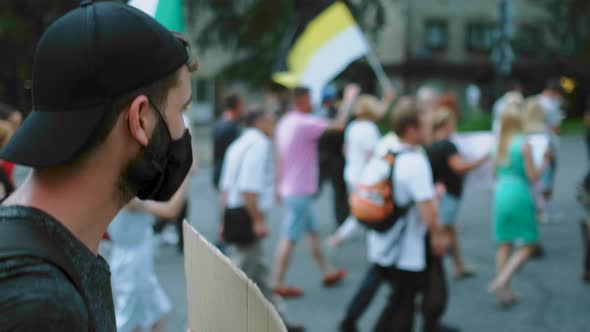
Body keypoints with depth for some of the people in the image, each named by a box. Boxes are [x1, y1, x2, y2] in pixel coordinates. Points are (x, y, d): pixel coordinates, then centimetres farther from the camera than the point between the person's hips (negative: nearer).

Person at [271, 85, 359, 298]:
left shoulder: (285, 122, 9)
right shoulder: (305, 123, -19)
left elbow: (280, 158, 15)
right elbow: (338, 125, -18)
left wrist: (280, 185, 22)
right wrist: (349, 99, -6)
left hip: (289, 188, 10)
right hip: (299, 191, -10)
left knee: (312, 231, 18)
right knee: (290, 237, -5)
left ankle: (327, 272, 29)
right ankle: (278, 283, -1)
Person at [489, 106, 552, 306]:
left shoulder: (499, 144, 6)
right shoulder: (523, 144, -11)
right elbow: (532, 176, -10)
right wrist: (545, 163, 5)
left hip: (501, 193, 6)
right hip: (519, 194, -6)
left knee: (504, 244, 12)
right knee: (528, 245, 5)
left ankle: (504, 292, 13)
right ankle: (502, 281, -10)